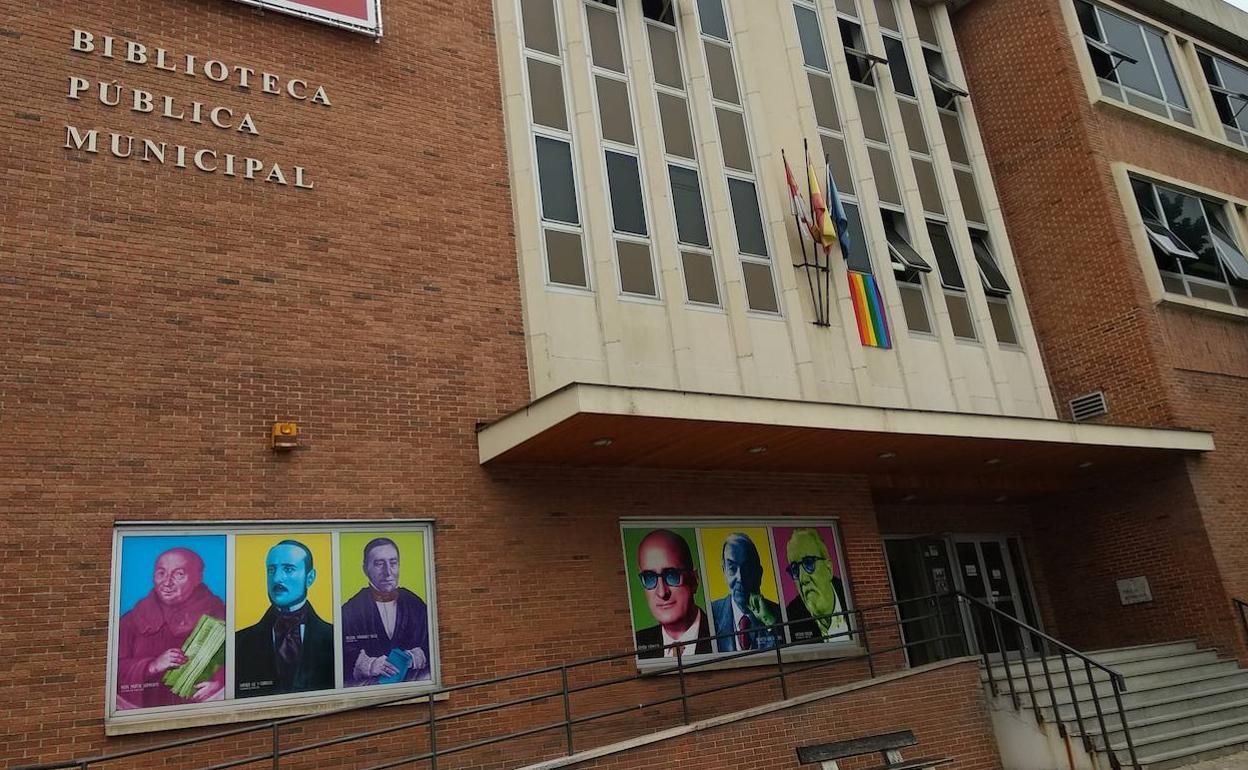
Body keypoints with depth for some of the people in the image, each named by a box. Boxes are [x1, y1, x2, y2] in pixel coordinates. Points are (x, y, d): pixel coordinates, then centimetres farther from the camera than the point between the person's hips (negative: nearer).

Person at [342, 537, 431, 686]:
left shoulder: (416, 605, 10)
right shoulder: (351, 610, 3)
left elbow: (430, 645, 7)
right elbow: (344, 655, -4)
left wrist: (413, 657, -13)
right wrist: (369, 665, -21)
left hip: (413, 681, 2)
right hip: (366, 685, -2)